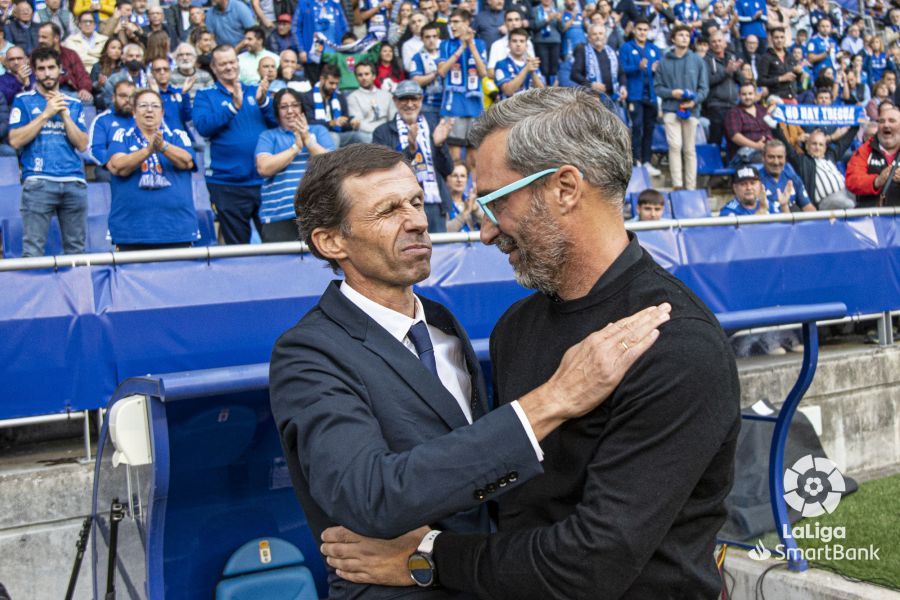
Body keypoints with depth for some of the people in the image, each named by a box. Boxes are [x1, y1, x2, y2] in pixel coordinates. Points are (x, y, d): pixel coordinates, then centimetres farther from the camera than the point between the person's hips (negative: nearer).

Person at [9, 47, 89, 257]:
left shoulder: (74, 104, 17)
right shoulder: (23, 101, 10)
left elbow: (82, 144, 9)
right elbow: (15, 140, -2)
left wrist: (64, 114, -1)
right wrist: (46, 114, -4)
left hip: (74, 182, 3)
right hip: (38, 182, -3)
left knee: (76, 249, 3)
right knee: (33, 248, -8)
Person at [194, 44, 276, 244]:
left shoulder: (255, 91, 12)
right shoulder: (205, 96, 5)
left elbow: (278, 121, 1)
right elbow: (203, 126, -12)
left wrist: (263, 102, -17)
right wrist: (233, 107, -22)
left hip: (264, 180, 2)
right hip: (228, 184, -2)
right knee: (237, 246, 7)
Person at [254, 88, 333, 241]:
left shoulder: (319, 131, 15)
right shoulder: (268, 136, 12)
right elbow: (264, 168, -5)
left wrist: (308, 140, -7)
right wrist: (296, 147, -6)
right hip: (278, 215, -1)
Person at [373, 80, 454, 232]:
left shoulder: (434, 126, 12)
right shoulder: (383, 132, 4)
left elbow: (447, 169, 9)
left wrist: (439, 144, -8)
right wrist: (410, 149, -21)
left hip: (435, 206, 3)